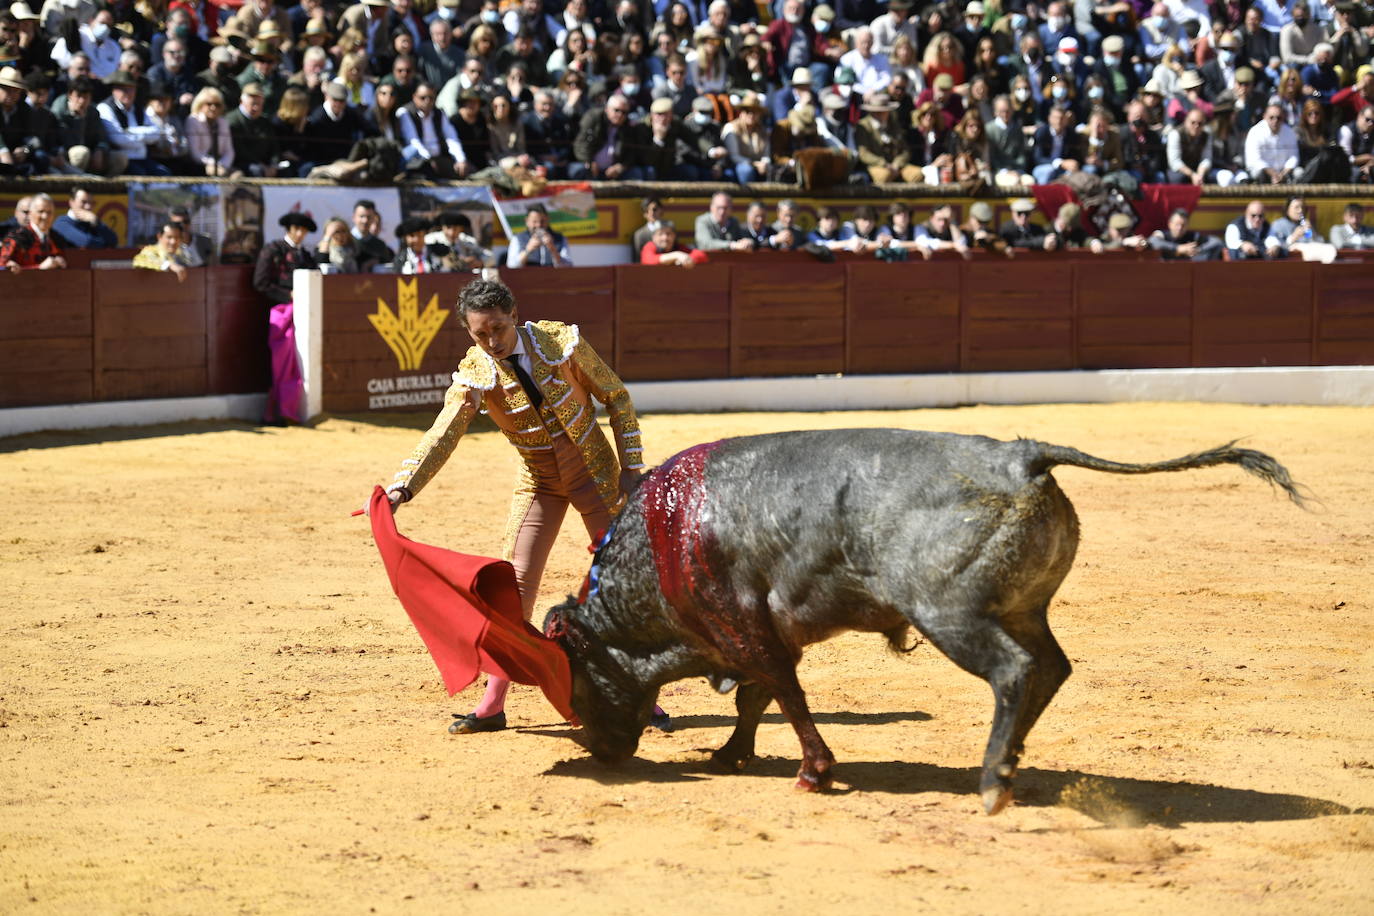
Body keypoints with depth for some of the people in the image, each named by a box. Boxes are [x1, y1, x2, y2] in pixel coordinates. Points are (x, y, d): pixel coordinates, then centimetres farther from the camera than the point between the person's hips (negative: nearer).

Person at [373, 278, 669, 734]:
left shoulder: (562, 342, -19)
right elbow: (442, 436, -25)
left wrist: (631, 468, -11)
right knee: (514, 585, -4)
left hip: (595, 473, -1)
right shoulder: (475, 374, -17)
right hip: (537, 482, 1)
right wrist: (401, 488, -41)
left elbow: (616, 398, -8)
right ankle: (492, 706, 3)